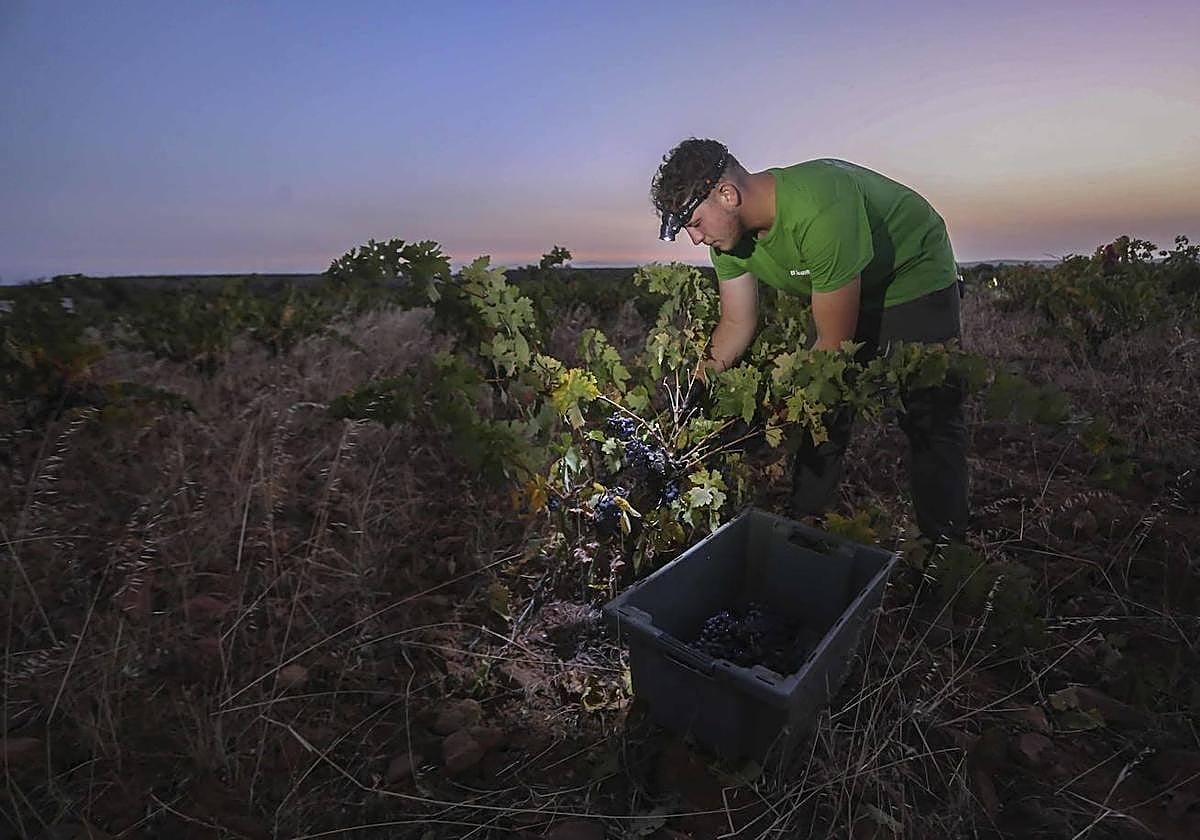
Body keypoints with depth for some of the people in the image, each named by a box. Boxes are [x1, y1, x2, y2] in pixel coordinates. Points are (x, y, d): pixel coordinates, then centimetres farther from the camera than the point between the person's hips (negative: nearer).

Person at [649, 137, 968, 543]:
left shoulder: (818, 211, -40)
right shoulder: (729, 229, -16)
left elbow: (834, 342, -33)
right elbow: (736, 324, -8)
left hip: (917, 279, -6)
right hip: (841, 293, 6)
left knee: (930, 421, -9)